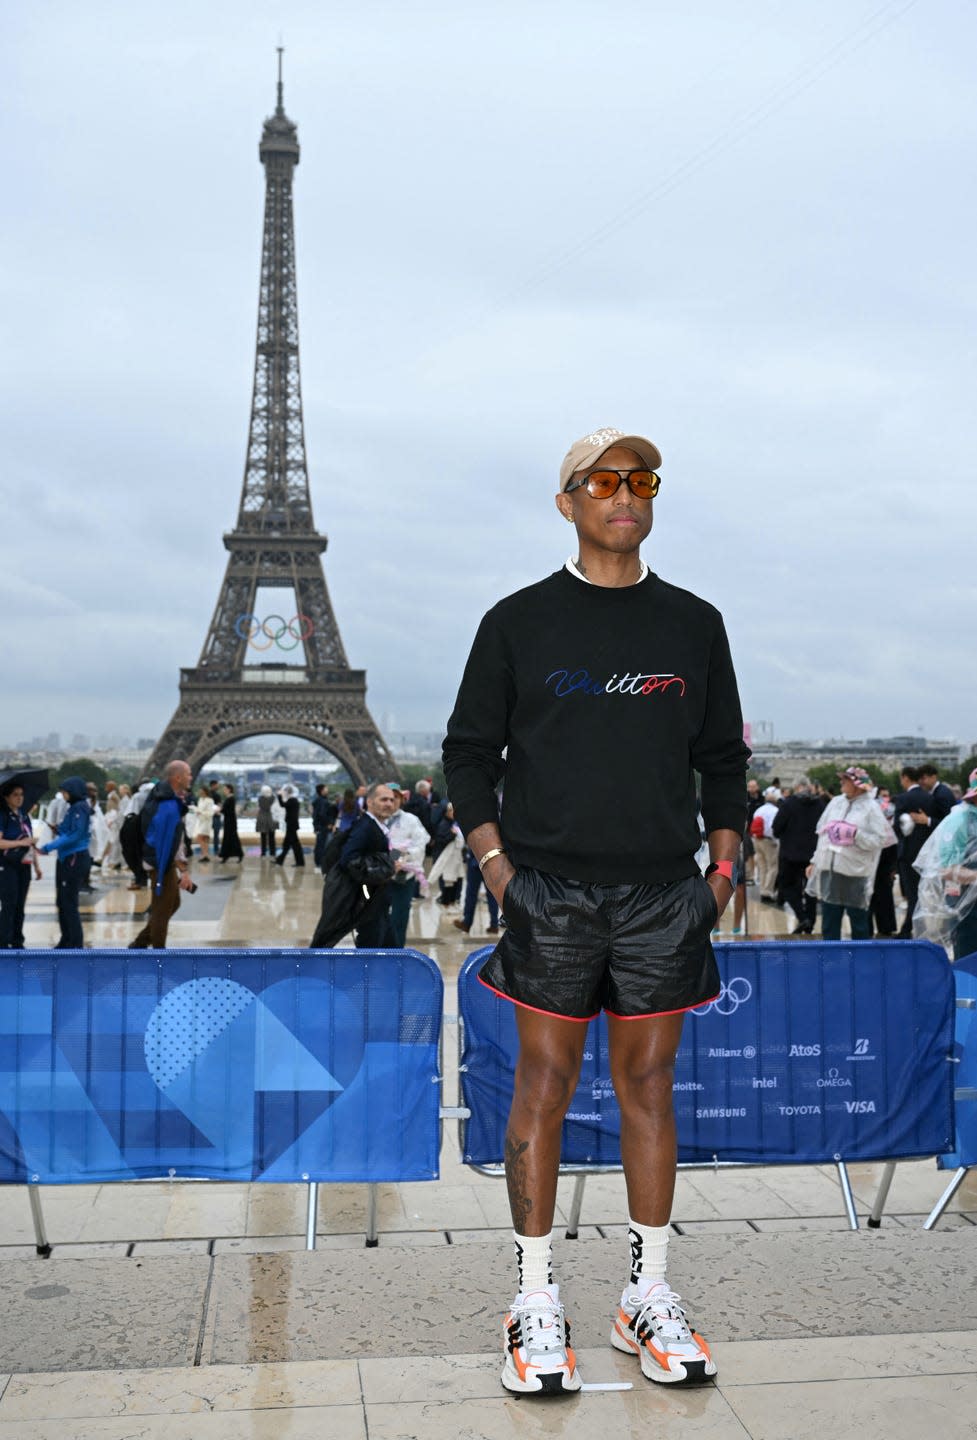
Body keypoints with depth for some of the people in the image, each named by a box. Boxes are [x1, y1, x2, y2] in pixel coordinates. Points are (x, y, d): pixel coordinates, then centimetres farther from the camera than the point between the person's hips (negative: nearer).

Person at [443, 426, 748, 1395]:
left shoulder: (694, 624, 10)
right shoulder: (519, 622, 3)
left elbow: (722, 757, 15)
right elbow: (469, 751, 5)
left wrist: (724, 864, 6)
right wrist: (495, 864, -4)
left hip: (664, 895, 2)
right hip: (550, 891, -2)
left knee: (648, 1089, 9)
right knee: (544, 1087, 3)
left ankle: (648, 1296, 22)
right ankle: (535, 1300, 16)